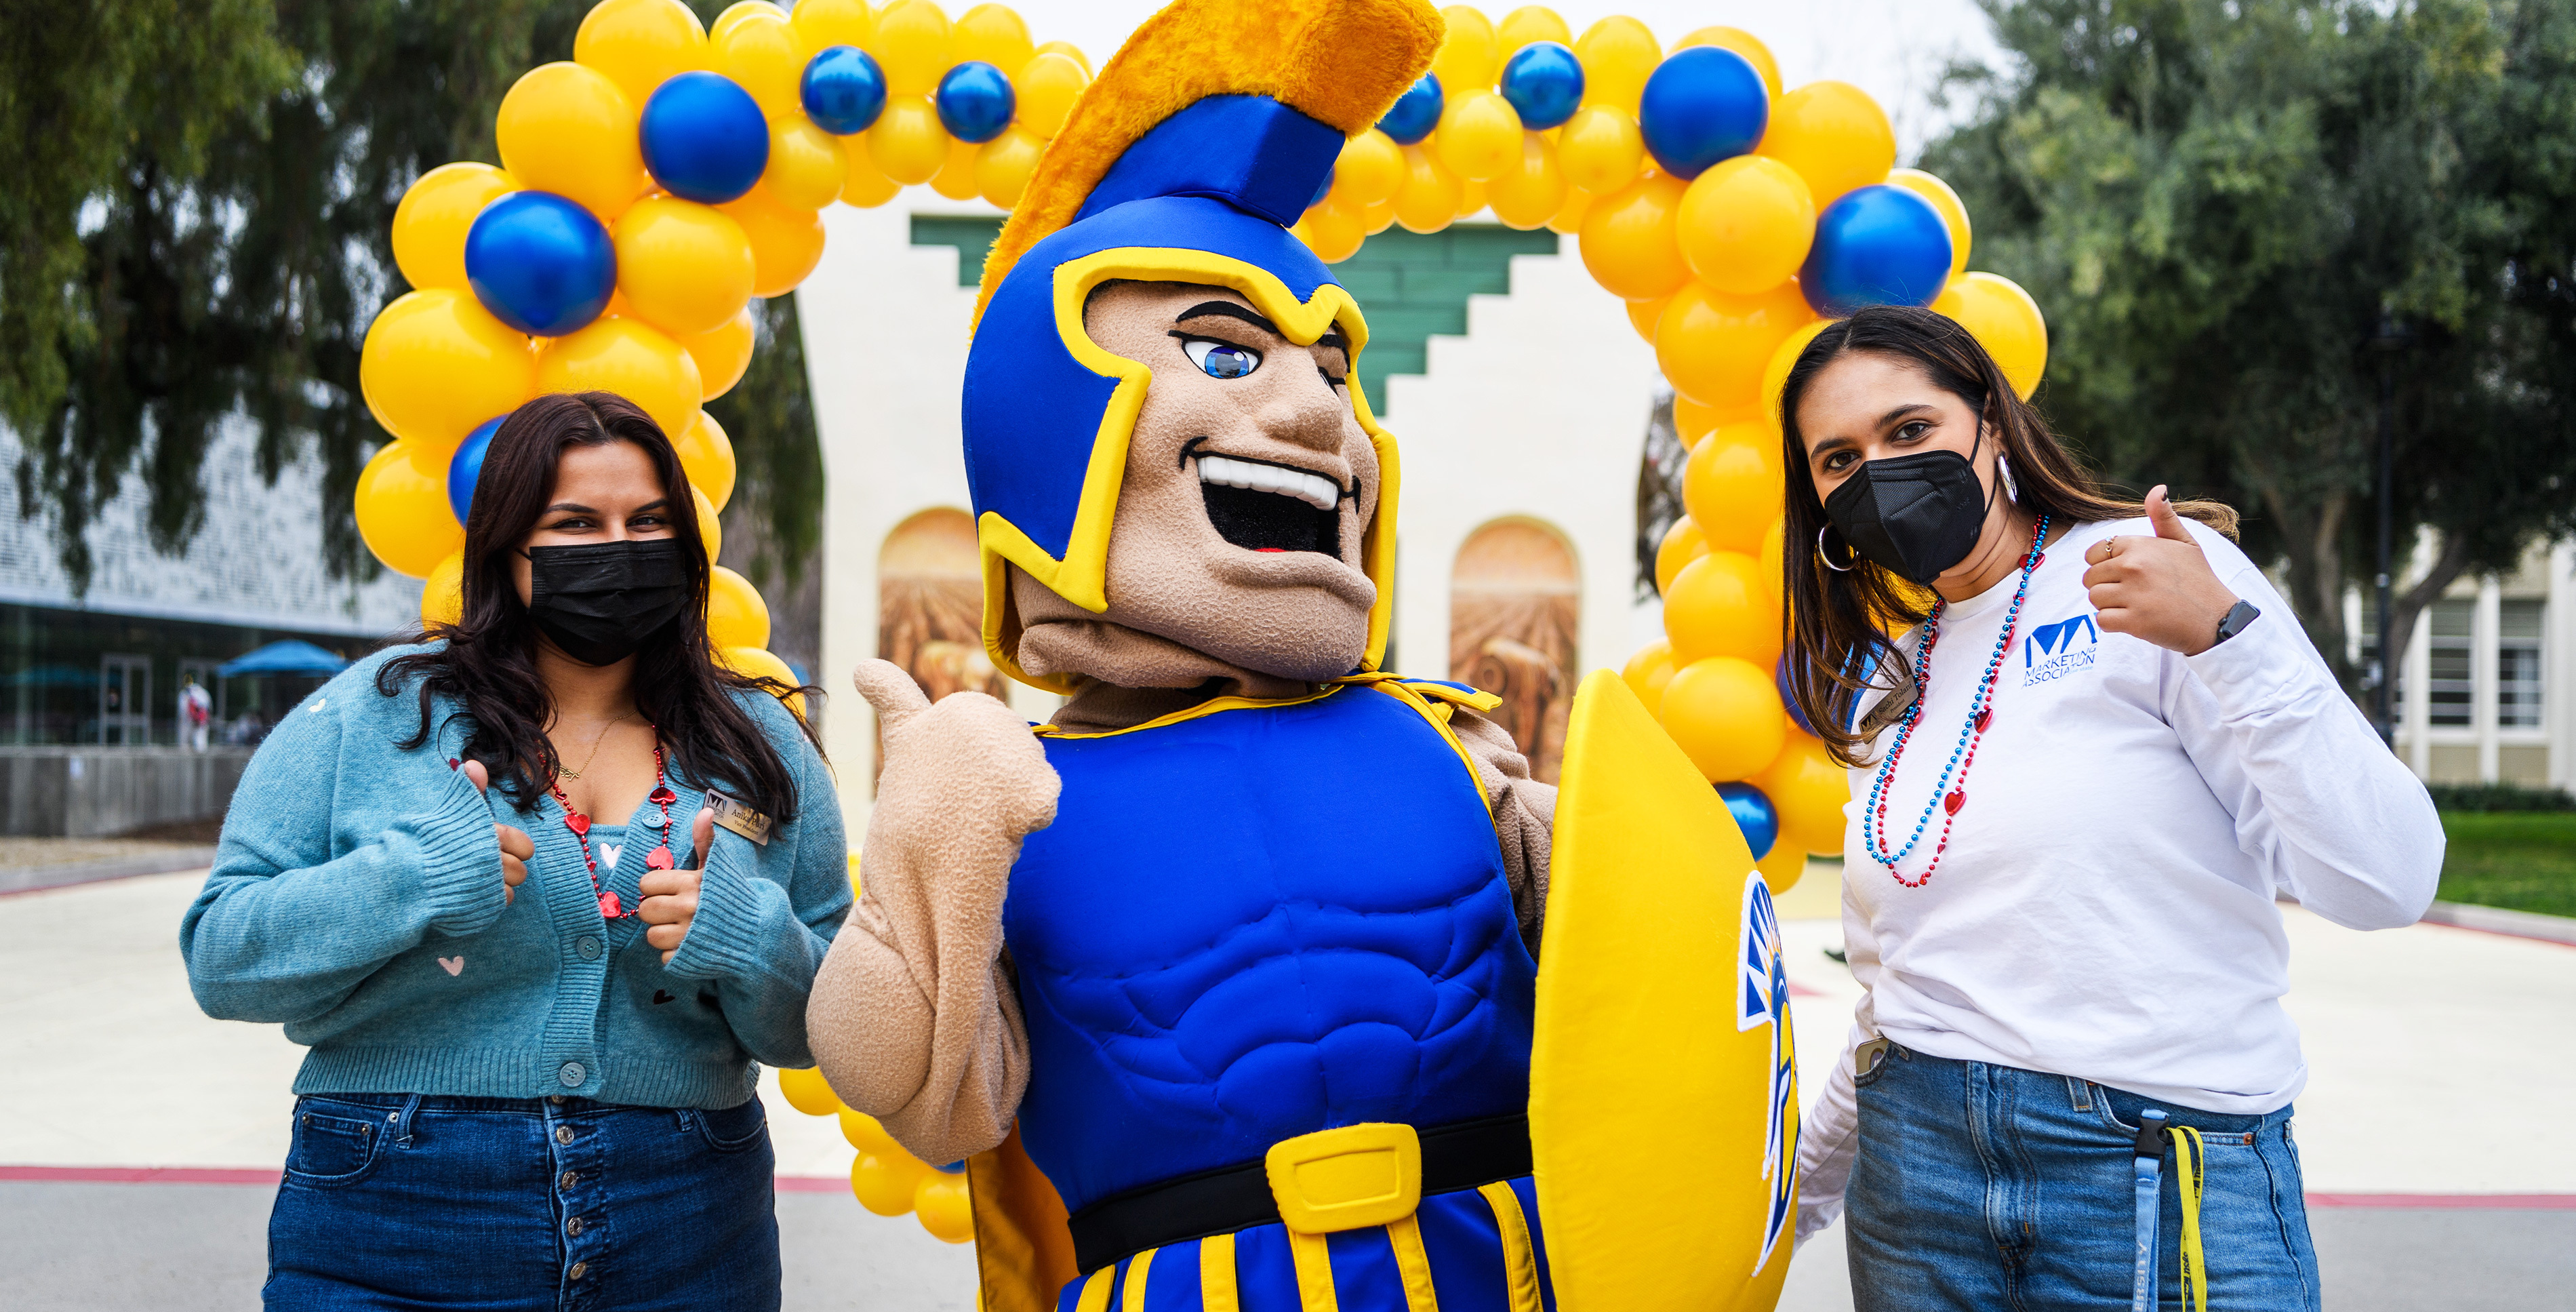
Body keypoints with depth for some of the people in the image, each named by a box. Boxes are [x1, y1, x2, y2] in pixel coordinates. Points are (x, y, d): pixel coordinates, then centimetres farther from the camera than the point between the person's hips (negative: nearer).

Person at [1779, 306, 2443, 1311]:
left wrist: (2226, 635, -25)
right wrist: (1791, 1201, 22)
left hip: (2167, 1173, -5)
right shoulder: (1885, 682, 10)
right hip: (1915, 1171, 5)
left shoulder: (2161, 569, -7)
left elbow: (2389, 880, -16)